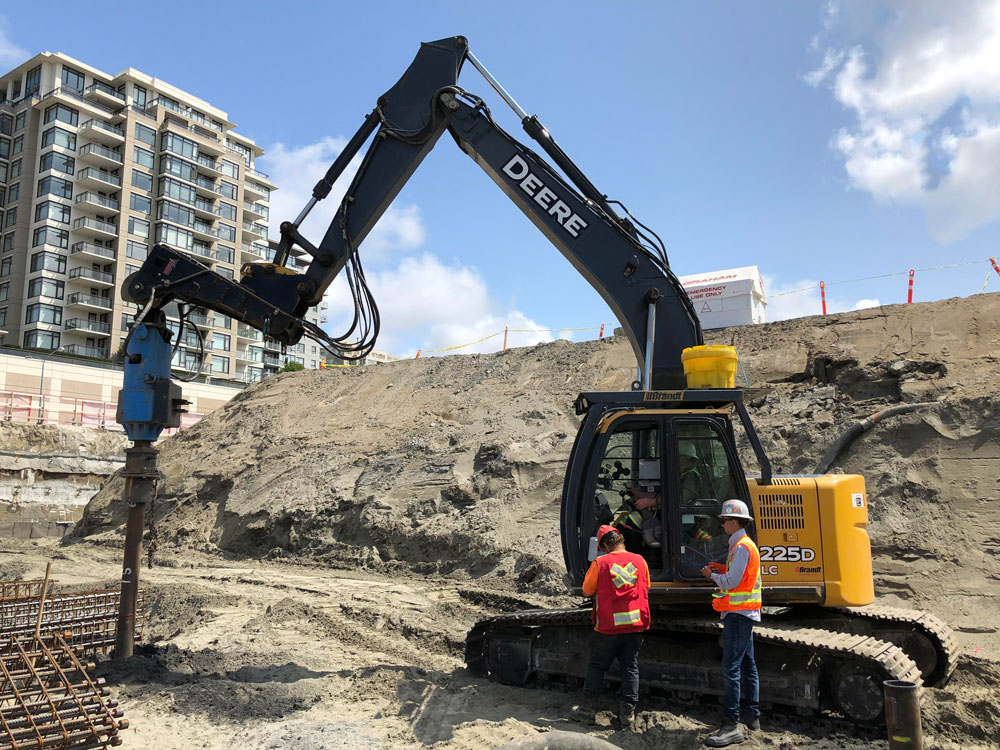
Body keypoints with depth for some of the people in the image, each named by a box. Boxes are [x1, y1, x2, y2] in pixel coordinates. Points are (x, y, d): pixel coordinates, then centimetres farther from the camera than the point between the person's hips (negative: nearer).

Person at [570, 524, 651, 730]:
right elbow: (646, 588, 16)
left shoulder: (600, 563, -10)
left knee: (597, 666, 10)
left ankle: (587, 709, 18)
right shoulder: (640, 560, 0)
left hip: (608, 625, -3)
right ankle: (627, 713, 10)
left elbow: (587, 590, 1)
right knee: (630, 667, 10)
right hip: (636, 623, 3)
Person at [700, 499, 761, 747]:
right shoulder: (744, 545, 16)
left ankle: (732, 726, -12)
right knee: (747, 666, 15)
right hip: (745, 614, 11)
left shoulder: (742, 547, -16)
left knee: (731, 668, -12)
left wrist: (712, 576, -5)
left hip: (738, 614, -11)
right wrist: (721, 570, 8)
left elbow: (732, 582, -20)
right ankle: (753, 718, 24)